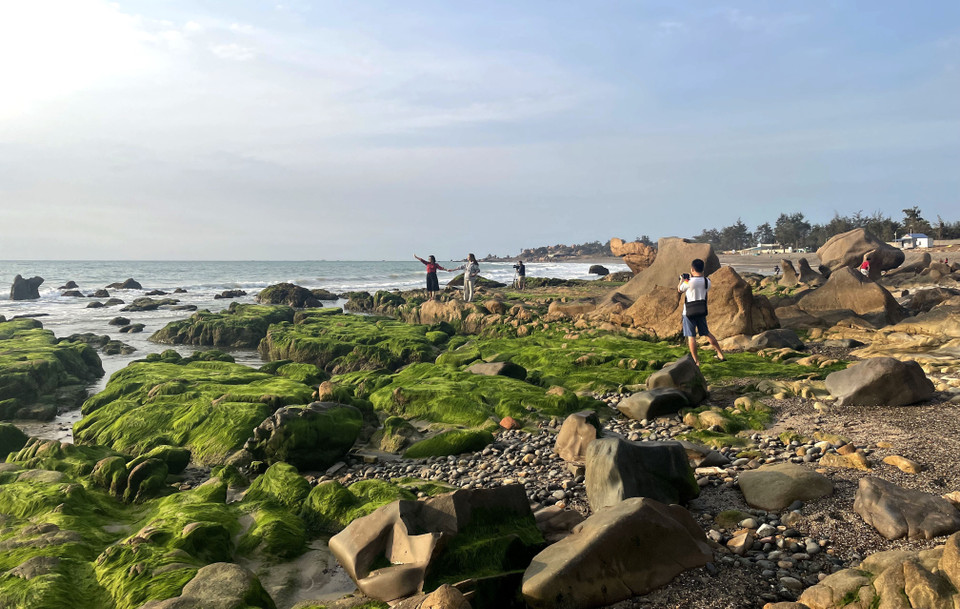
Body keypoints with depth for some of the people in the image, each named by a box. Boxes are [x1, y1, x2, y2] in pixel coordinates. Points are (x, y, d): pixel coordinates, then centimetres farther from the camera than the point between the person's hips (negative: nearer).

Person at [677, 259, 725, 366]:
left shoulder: (689, 282, -17)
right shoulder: (707, 281, -2)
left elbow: (679, 290, 2)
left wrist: (682, 280, 21)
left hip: (689, 313, -6)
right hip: (702, 312, 6)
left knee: (691, 336, 1)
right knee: (707, 333, 19)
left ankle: (696, 361, 4)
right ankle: (721, 355, 24)